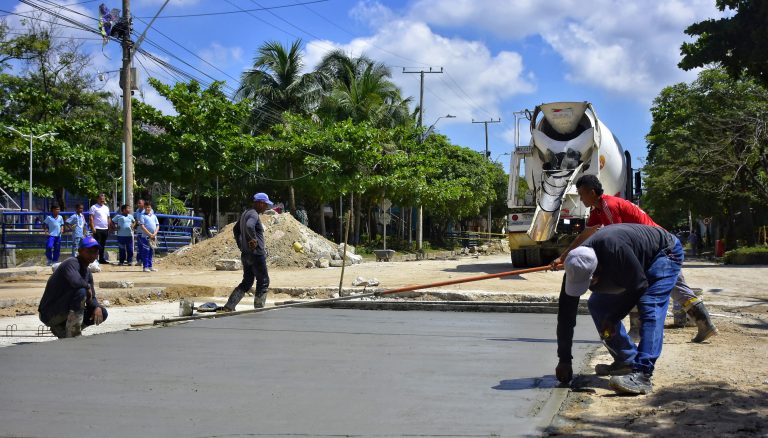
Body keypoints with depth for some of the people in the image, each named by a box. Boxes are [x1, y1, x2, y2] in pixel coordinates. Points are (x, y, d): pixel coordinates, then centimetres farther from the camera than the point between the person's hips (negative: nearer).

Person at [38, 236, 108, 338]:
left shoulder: (88, 273, 11)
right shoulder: (72, 263, -17)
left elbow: (92, 298, 13)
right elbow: (75, 281, -39)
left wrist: (97, 307, -9)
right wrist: (87, 286, -19)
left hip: (65, 313, 9)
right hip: (49, 314, -9)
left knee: (102, 313, 4)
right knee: (80, 291, -30)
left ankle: (61, 330, 11)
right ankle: (73, 336, -23)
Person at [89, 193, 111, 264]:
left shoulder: (106, 208, 16)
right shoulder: (94, 207, -4)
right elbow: (91, 218, -10)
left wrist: (109, 228, 14)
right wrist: (93, 228, -17)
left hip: (105, 229, 6)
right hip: (97, 229, -6)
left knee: (102, 245, 11)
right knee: (97, 245, -7)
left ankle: (101, 259, 16)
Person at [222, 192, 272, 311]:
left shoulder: (246, 213, 16)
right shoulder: (254, 215, -15)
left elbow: (236, 229, 28)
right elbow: (249, 226, -37)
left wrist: (240, 245, 24)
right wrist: (254, 239, -24)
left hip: (245, 254, 9)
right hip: (256, 254, -9)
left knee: (246, 282, 14)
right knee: (263, 282, 3)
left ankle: (228, 307, 9)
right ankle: (258, 309, 7)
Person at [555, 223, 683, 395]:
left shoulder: (614, 248, -43)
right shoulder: (576, 267, -22)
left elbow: (639, 286, -29)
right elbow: (567, 313, -18)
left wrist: (612, 318, -22)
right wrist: (564, 360, -16)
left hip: (665, 253, -7)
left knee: (649, 308, -26)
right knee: (597, 304, 1)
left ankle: (642, 375, -35)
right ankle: (627, 361, 8)